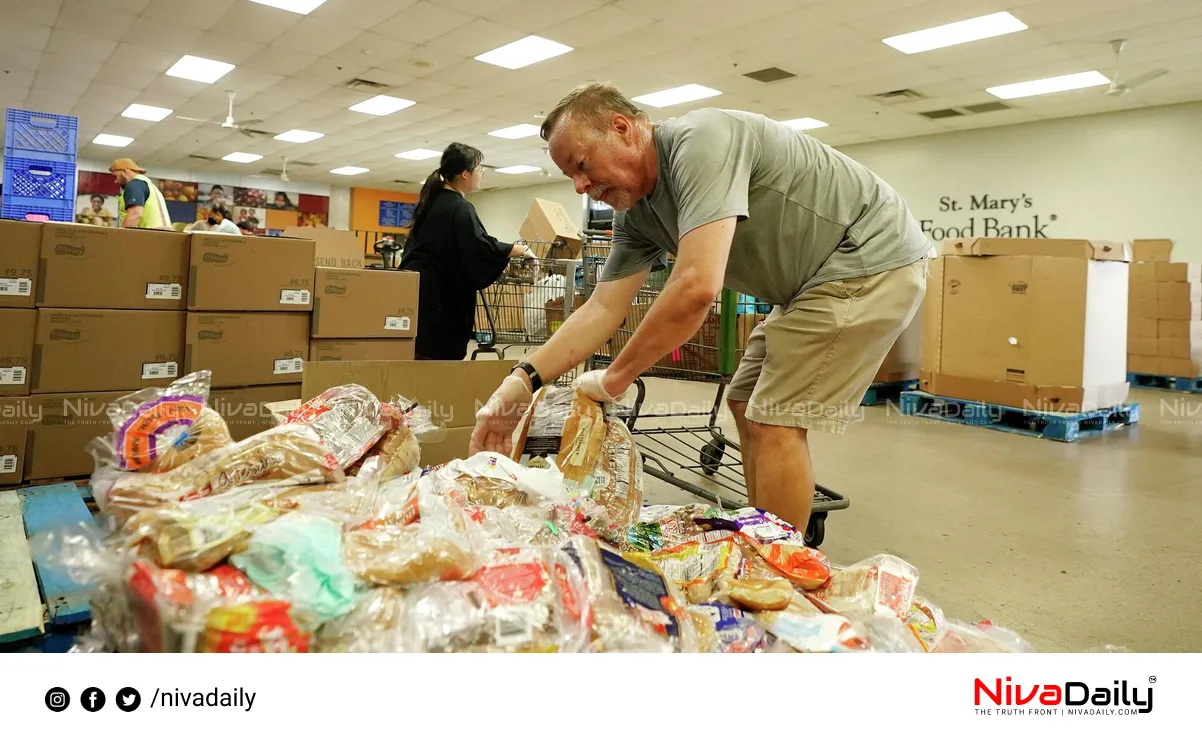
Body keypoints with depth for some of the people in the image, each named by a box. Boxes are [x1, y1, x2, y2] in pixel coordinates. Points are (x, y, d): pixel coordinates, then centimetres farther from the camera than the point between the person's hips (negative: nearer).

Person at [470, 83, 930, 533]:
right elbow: (602, 309, -1)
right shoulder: (635, 214, 3)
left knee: (775, 423, -11)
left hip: (873, 258, -9)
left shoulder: (700, 141, -25)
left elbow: (697, 287, -35)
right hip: (821, 278, 9)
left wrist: (612, 381, -24)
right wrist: (522, 382, -12)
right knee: (747, 405, 12)